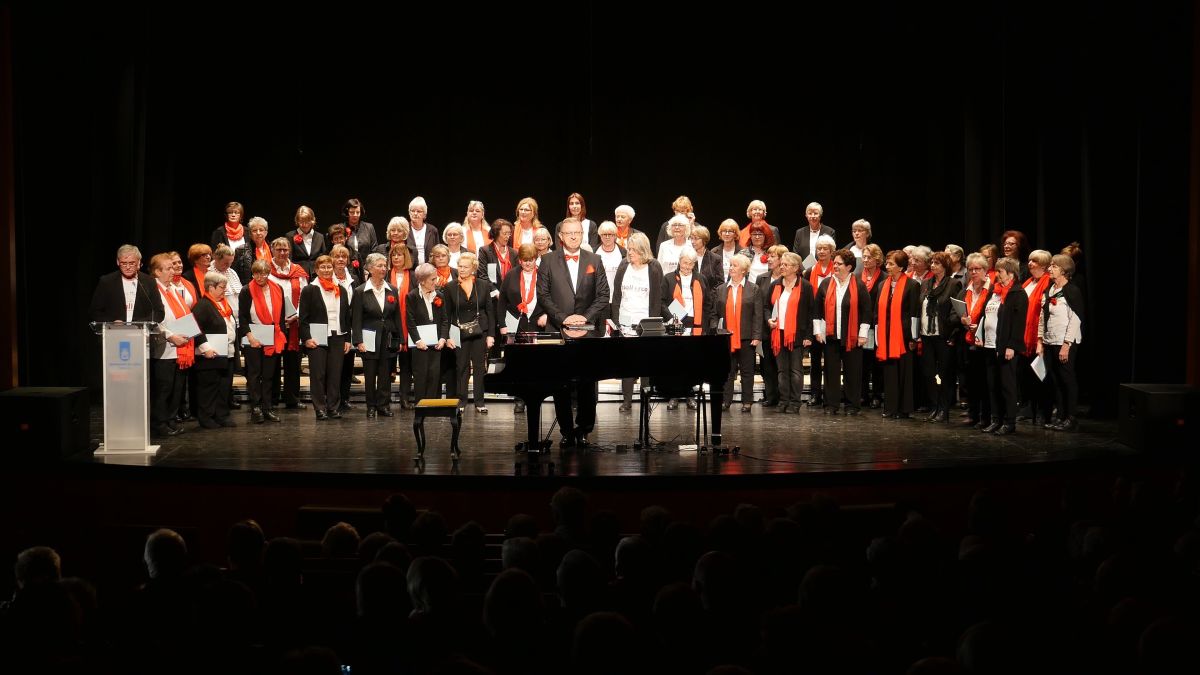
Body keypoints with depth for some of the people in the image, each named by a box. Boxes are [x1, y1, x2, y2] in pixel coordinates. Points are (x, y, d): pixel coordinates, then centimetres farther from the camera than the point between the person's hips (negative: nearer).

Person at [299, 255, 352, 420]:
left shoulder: (341, 291, 13)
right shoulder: (309, 290, 0)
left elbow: (347, 317, 15)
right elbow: (303, 317, -4)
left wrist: (347, 339, 9)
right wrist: (306, 338, -12)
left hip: (337, 338, 4)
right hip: (317, 339, -4)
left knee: (335, 374, 3)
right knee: (318, 374, -2)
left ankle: (333, 407, 10)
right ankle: (320, 409, 3)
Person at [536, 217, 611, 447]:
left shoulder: (594, 261, 9)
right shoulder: (549, 261, 6)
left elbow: (603, 296, 6)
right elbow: (543, 295, 1)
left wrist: (585, 317, -8)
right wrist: (562, 318, -10)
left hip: (588, 332, 1)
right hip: (559, 332, -1)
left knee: (587, 384, 0)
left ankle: (583, 430, 10)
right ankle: (567, 431, 8)